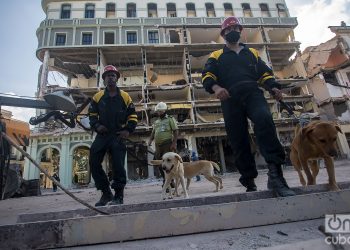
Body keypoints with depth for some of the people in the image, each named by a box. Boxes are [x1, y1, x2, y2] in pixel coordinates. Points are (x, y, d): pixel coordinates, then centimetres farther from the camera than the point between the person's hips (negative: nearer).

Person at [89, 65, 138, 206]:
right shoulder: (97, 97, 9)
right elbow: (92, 114, 15)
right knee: (94, 163, -1)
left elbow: (133, 116, 7)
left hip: (118, 136, -3)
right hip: (102, 135, 3)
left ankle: (119, 196, 9)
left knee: (118, 165, -7)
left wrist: (128, 130, -7)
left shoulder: (125, 97, 5)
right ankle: (106, 193, 15)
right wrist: (96, 126, -4)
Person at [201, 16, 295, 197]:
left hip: (253, 93, 1)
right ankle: (249, 183, 7)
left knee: (264, 120, -32)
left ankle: (275, 173, -31)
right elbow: (207, 76, 5)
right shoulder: (216, 56, 22)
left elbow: (265, 73, 23)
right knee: (239, 141, -4)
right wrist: (216, 87, -18)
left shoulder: (252, 53, 30)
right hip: (231, 99, -1)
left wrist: (273, 88, 1)